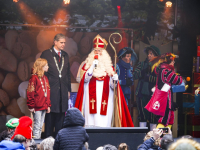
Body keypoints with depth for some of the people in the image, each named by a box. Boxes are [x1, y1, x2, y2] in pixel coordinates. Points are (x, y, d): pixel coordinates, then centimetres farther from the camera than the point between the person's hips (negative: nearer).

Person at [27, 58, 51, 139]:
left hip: (44, 107, 8)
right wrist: (31, 106, -15)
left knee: (40, 126, 13)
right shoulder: (34, 78, -11)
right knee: (37, 126, -4)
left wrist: (48, 105, 15)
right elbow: (30, 93, -13)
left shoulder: (45, 78, 14)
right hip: (37, 107, -8)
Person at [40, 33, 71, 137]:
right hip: (51, 89, -5)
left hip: (63, 91, 5)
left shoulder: (65, 55, 15)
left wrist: (68, 89, 13)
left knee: (61, 115, 6)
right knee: (50, 115, -3)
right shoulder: (46, 54, -2)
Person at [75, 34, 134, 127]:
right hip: (91, 95, -1)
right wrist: (92, 66, -10)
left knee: (104, 122, -7)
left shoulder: (108, 65, 12)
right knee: (91, 120, -8)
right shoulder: (88, 63, 11)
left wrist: (114, 79, -16)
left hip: (104, 98, 1)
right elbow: (85, 78, -2)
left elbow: (112, 85, 7)